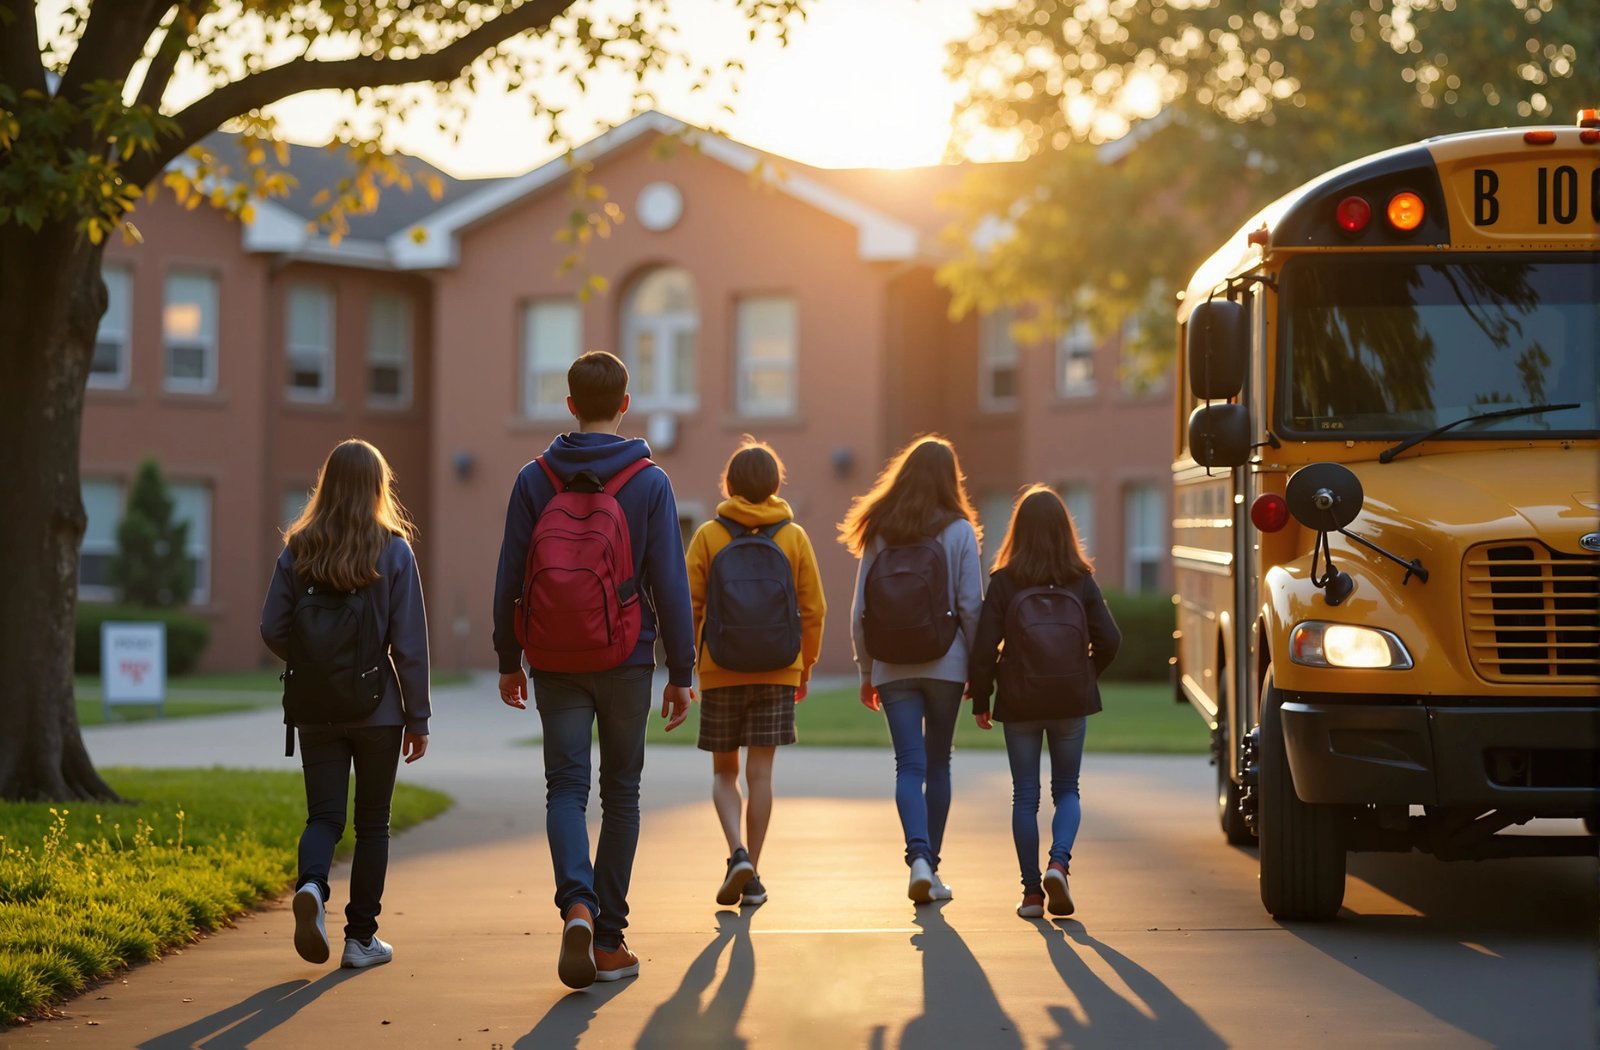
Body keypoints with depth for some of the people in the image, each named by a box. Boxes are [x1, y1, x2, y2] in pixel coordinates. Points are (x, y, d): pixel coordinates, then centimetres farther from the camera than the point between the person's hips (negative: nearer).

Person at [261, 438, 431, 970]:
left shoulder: (298, 552, -2)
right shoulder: (394, 553, -8)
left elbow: (273, 630, -2)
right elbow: (410, 644, -8)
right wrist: (418, 717, -1)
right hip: (378, 708, -1)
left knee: (324, 815, 7)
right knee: (372, 823, 11)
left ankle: (311, 885, -24)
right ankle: (361, 937, 13)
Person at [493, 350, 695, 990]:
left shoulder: (534, 480, 0)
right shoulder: (649, 482, -4)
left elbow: (509, 579, 2)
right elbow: (670, 584, -5)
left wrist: (508, 661, 12)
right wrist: (681, 672, 0)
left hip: (556, 665, 1)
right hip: (627, 663, -1)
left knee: (566, 788, 2)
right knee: (621, 793, 10)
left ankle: (577, 905, -25)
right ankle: (609, 942, 12)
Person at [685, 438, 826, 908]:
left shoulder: (709, 536, -2)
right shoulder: (794, 537, 1)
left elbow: (690, 607, -5)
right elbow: (814, 609, 2)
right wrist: (806, 665, 14)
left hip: (720, 674, -1)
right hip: (778, 673, 1)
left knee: (724, 772, 11)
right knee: (760, 772, 5)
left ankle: (738, 854, -10)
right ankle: (752, 875, 5)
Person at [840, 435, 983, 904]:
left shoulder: (878, 532, 2)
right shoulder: (958, 531, -4)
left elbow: (859, 611, 3)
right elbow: (971, 606, -5)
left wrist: (866, 672, 11)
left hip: (892, 668, 1)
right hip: (944, 665, -1)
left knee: (909, 765, 0)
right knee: (937, 764, 11)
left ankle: (918, 856, -20)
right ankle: (930, 868, 16)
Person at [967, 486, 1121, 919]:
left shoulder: (1004, 582, -6)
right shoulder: (1081, 580, -2)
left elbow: (985, 646, -8)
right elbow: (1109, 639, -3)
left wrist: (980, 700, 3)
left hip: (1020, 703, -1)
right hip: (1071, 702, 1)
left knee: (1025, 796, 8)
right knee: (1066, 790, 14)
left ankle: (1032, 892, 7)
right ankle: (1059, 863, -11)